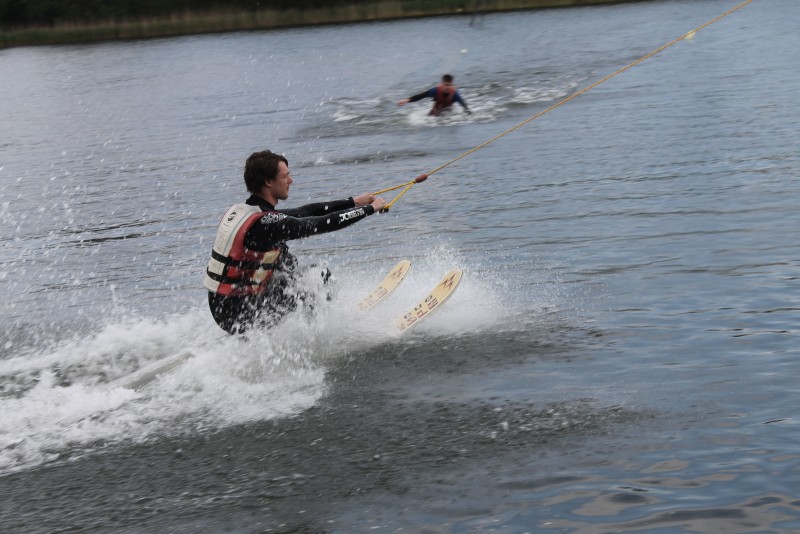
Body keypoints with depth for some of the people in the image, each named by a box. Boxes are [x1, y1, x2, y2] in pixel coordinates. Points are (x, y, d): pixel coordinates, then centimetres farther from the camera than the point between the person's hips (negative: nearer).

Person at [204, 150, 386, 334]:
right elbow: (326, 224, -15)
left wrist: (354, 202, 14)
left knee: (284, 260, 20)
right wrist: (370, 209, -1)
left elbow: (302, 213, 10)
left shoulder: (238, 211, 4)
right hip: (241, 316, -8)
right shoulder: (264, 222, -22)